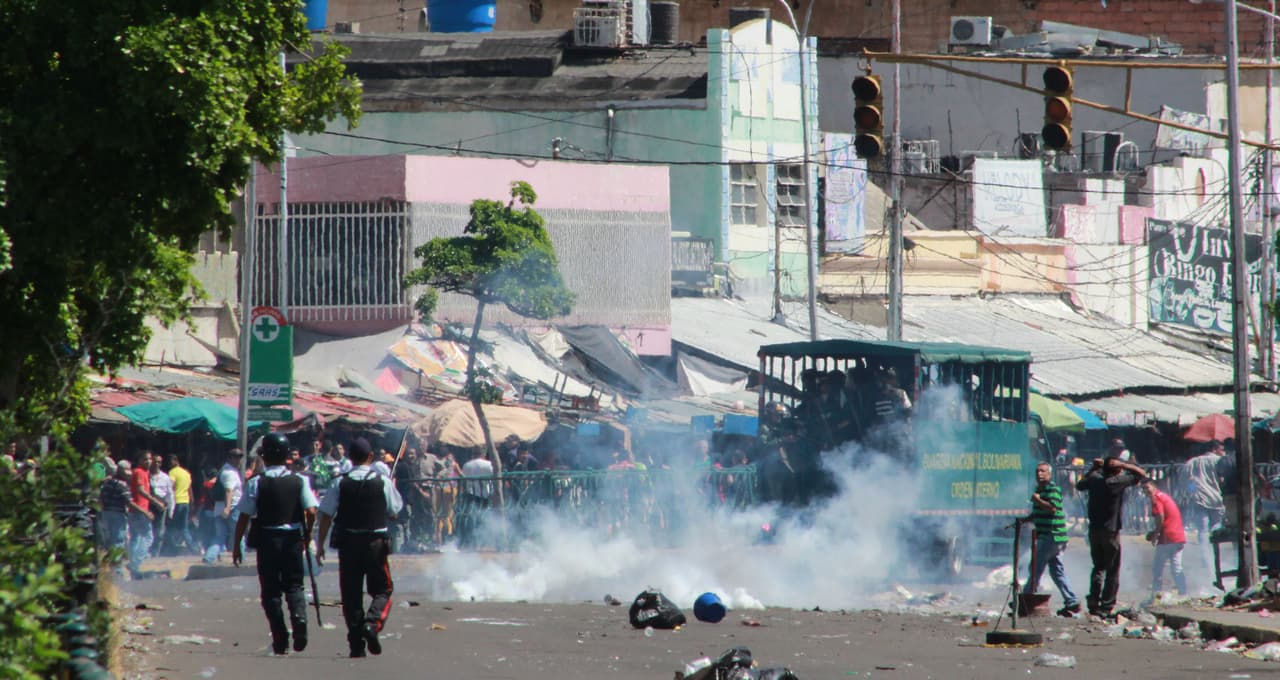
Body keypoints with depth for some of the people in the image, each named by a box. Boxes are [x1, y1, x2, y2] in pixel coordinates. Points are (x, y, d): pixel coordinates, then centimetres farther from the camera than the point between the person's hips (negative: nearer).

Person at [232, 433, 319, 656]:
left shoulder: (256, 483, -7)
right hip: (293, 537, 2)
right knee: (294, 585, 14)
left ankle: (281, 641, 4)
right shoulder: (299, 481, -2)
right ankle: (299, 617, -16)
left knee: (271, 589, 7)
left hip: (268, 538, -2)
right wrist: (307, 533, 12)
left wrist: (236, 545, 0)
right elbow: (311, 512, -7)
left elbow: (244, 516, -7)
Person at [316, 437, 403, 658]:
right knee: (382, 590, 9)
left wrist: (320, 544, 3)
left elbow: (326, 515, -4)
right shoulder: (383, 482, -5)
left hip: (348, 542, 1)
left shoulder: (340, 484, -4)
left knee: (351, 593, 7)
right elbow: (394, 511, 4)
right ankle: (373, 623, -19)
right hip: (376, 541, -1)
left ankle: (356, 644, 5)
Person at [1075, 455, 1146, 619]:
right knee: (1112, 571, 3)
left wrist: (1093, 469, 21)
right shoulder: (1117, 482, -12)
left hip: (1094, 530, 5)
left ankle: (1093, 602, 2)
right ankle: (1106, 607, -1)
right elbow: (1141, 474, -5)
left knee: (1098, 567, 17)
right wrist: (1124, 465, -6)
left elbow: (1079, 485, 22)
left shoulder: (1095, 479, 1)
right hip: (1110, 531, -5)